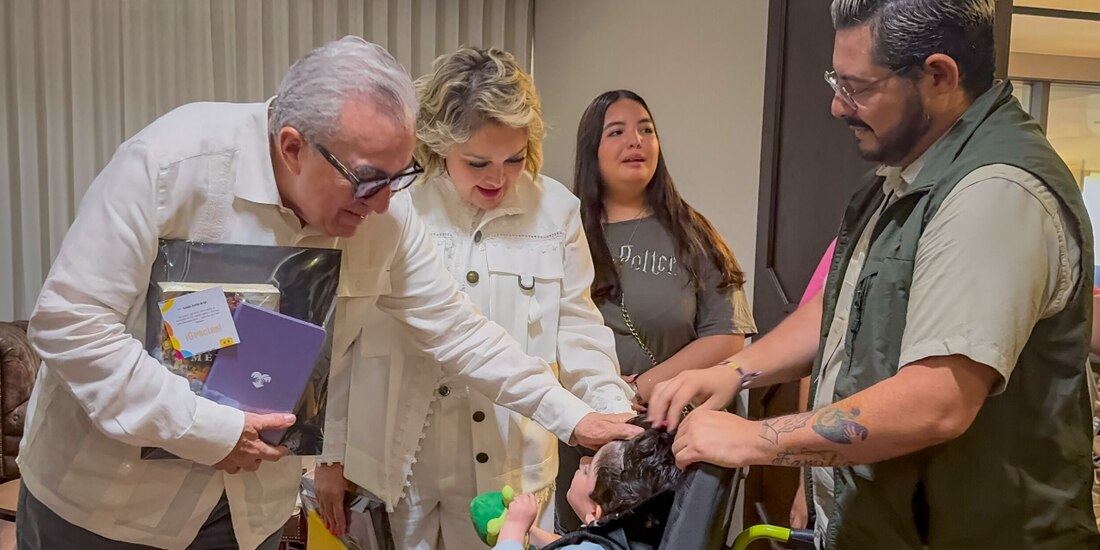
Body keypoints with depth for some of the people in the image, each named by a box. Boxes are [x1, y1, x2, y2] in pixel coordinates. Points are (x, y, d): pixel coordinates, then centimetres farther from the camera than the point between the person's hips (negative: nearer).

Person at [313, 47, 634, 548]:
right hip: (394, 461, -1)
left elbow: (575, 329, 2)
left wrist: (615, 416, -13)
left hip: (508, 467, 1)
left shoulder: (555, 209, -5)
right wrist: (331, 453, 3)